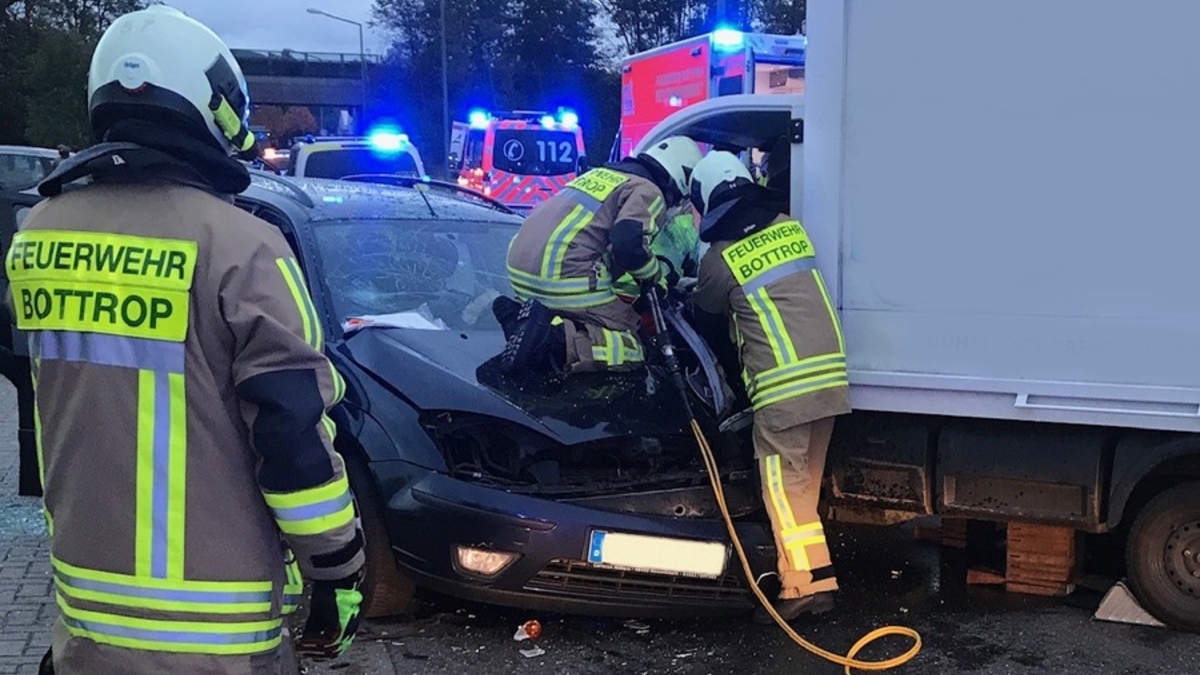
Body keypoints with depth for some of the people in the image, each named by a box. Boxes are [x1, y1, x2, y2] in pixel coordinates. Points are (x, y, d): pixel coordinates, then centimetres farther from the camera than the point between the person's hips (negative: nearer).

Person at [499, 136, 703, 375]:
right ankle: (556, 340, -23)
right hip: (564, 277, -8)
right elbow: (628, 244, -16)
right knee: (630, 350, -1)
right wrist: (654, 275, 4)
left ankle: (520, 316, 3)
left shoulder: (605, 174, 25)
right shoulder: (649, 191, 0)